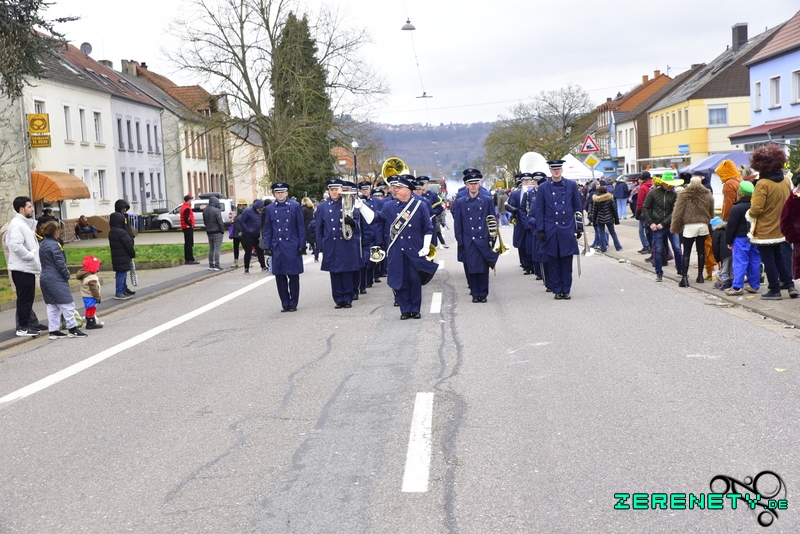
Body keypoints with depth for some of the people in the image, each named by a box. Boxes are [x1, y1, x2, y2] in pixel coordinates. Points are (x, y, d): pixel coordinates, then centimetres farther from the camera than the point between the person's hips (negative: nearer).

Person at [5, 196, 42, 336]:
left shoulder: (25, 223, 17)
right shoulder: (16, 224, -15)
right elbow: (16, 245, -25)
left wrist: (34, 256, 12)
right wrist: (31, 256, -19)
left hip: (28, 267, 10)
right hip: (22, 268, -10)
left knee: (28, 297, 14)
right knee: (24, 298, -5)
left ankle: (26, 323, 21)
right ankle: (22, 327, -1)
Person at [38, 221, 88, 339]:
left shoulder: (42, 244, 13)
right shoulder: (54, 245, -15)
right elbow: (60, 264, -17)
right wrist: (67, 276, -4)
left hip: (45, 279, 9)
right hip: (56, 280, -9)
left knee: (52, 306, 11)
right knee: (67, 304, -3)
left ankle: (53, 331, 12)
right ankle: (73, 329, 0)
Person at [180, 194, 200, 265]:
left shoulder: (183, 207, 14)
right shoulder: (187, 208, -18)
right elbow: (186, 219, -24)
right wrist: (190, 225, -17)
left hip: (185, 228, 10)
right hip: (188, 228, -10)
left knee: (187, 243, 14)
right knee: (190, 244, -8)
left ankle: (187, 259, 17)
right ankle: (191, 259, -9)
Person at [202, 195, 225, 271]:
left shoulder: (205, 211, 8)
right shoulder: (216, 210, -16)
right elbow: (220, 222, -15)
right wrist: (222, 231, -7)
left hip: (209, 232, 7)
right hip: (217, 232, -7)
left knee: (211, 249, 13)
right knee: (217, 249, -5)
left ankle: (211, 265, 14)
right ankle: (216, 265, -7)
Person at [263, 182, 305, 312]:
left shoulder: (295, 206, 2)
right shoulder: (270, 209, 8)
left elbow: (301, 227, 2)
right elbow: (267, 229, 11)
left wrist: (302, 245, -2)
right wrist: (267, 247, 3)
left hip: (292, 247, -2)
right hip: (277, 247, 2)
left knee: (293, 276, 2)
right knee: (280, 277, 4)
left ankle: (293, 304, 12)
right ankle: (285, 304, 14)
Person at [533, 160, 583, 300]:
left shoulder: (571, 185, 5)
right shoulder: (543, 188, 3)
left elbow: (578, 207, 9)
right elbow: (538, 210, 4)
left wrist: (579, 227, 5)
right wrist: (540, 230, -1)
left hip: (567, 230, 0)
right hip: (551, 231, 0)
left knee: (567, 262, 3)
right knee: (553, 262, 3)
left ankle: (566, 290, 10)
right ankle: (556, 290, 11)